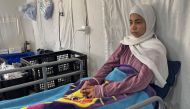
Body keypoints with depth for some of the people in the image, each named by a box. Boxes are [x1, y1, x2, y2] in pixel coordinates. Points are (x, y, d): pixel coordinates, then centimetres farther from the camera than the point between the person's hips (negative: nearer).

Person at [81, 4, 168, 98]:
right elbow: (110, 64, 1)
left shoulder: (154, 49, -11)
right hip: (119, 92, 5)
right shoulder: (127, 42, 8)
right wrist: (92, 81, -18)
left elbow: (141, 82, -23)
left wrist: (101, 90, -28)